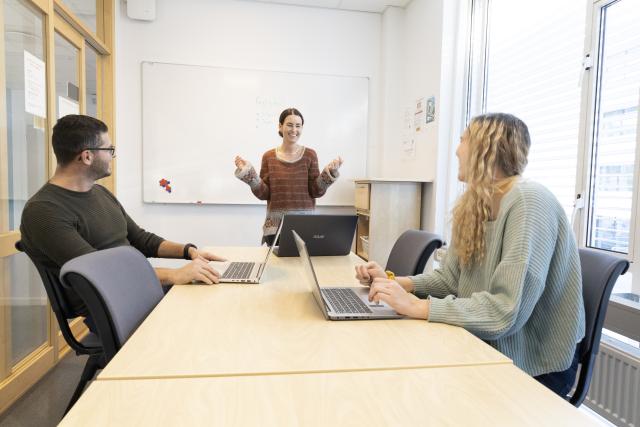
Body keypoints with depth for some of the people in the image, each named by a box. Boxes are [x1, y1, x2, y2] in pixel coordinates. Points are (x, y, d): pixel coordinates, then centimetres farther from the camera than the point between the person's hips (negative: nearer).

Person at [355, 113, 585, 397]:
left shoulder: (528, 203, -24)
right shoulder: (471, 206, 1)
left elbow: (506, 311, -31)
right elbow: (449, 278, 4)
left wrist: (416, 306, -30)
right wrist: (393, 283, -9)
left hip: (535, 368, -6)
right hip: (488, 349, 6)